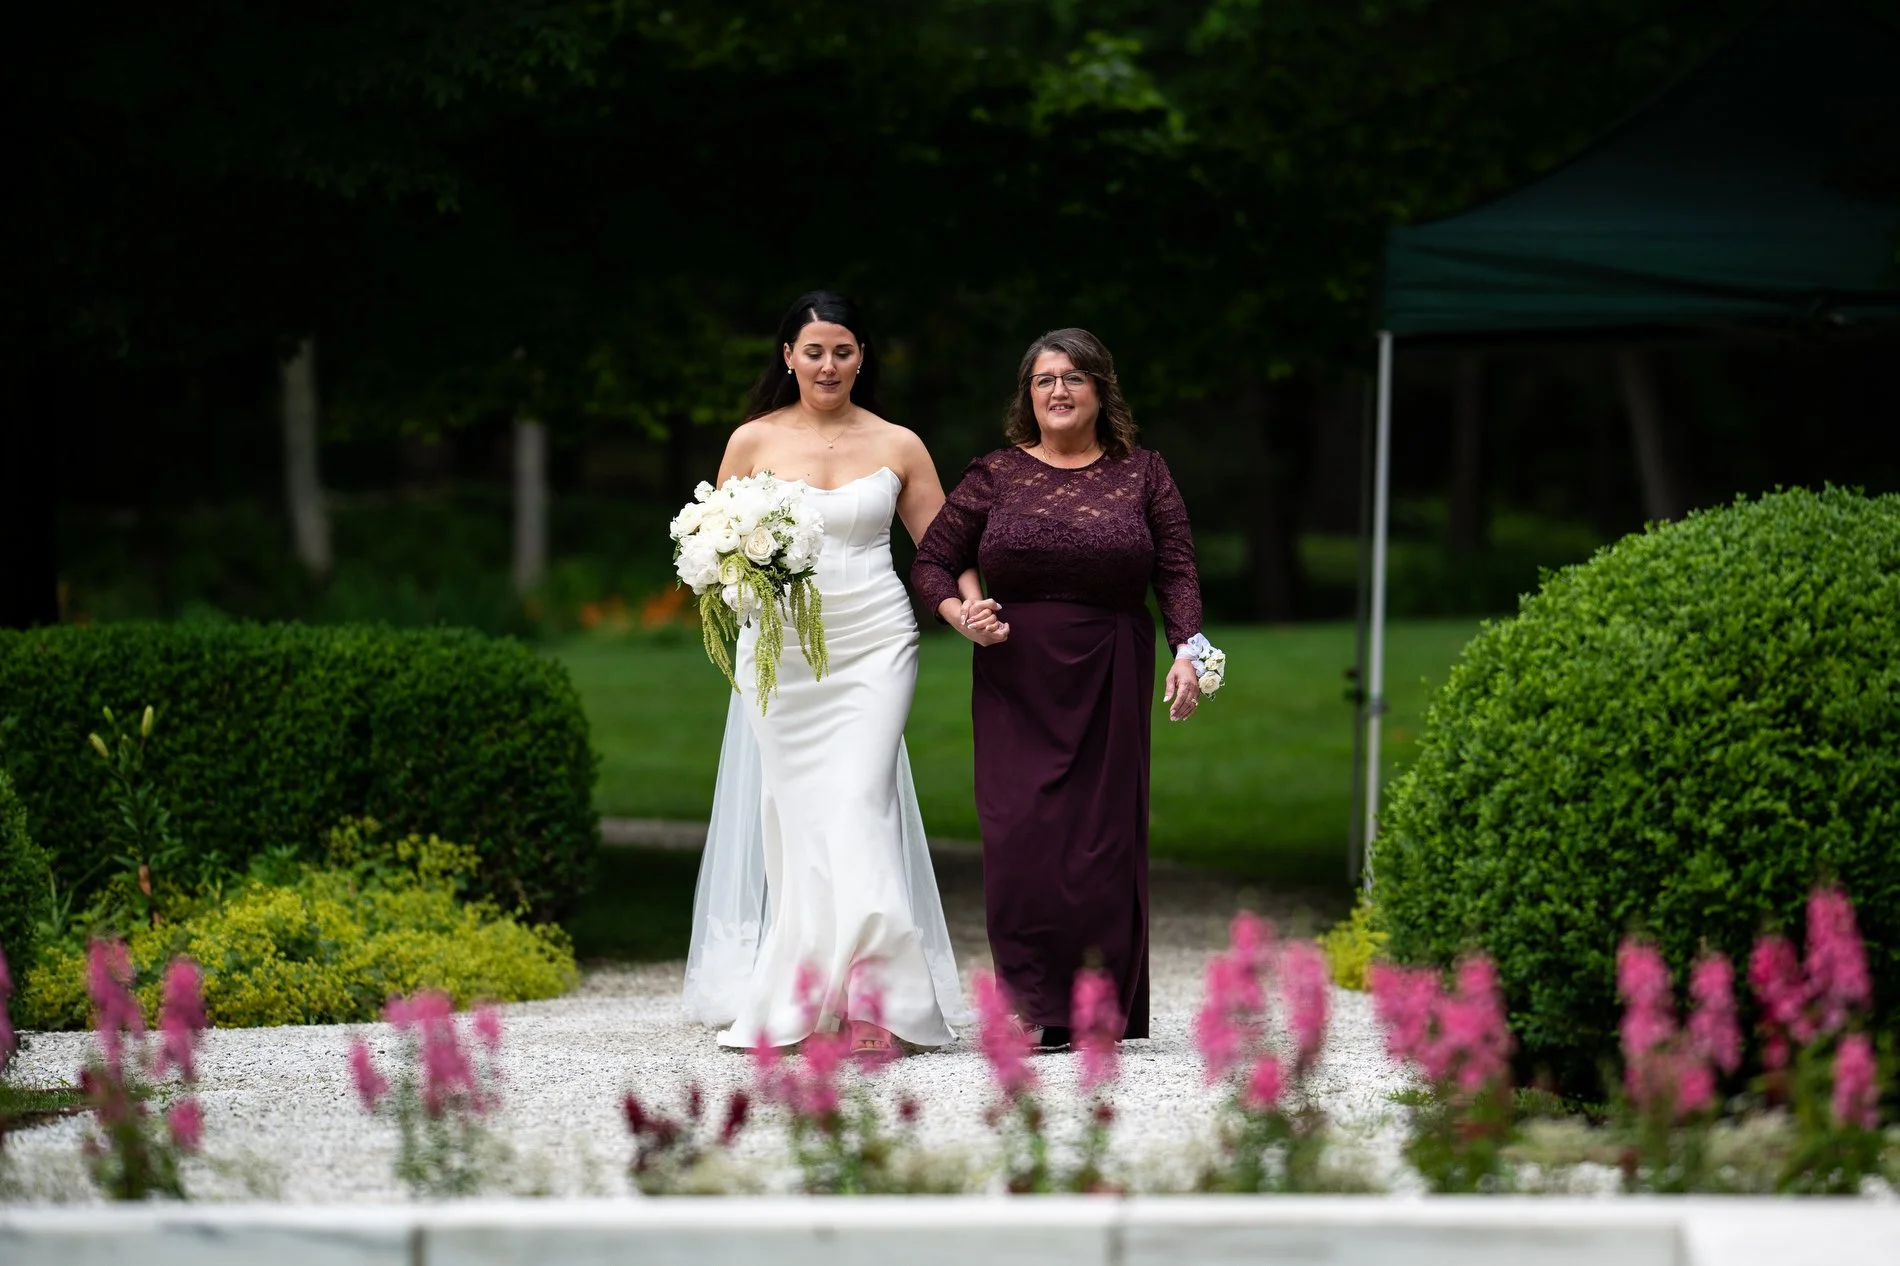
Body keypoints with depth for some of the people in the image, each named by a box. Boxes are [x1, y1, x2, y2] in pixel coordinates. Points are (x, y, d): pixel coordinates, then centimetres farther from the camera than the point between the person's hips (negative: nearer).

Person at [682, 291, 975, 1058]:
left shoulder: (898, 447, 6)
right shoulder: (754, 441, 6)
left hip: (872, 646, -1)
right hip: (780, 647, 1)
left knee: (856, 807, -13)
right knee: (797, 816, 1)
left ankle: (869, 1001, -16)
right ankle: (797, 1000, 9)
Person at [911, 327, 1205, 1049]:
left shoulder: (1142, 475, 8)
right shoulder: (995, 476, 6)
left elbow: (1177, 574, 3)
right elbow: (931, 563, 11)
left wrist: (1186, 652, -11)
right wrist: (962, 615, -8)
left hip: (1110, 683, 0)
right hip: (1017, 683, 0)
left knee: (1104, 836, -2)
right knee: (1021, 838, -10)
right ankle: (1033, 1009, -7)